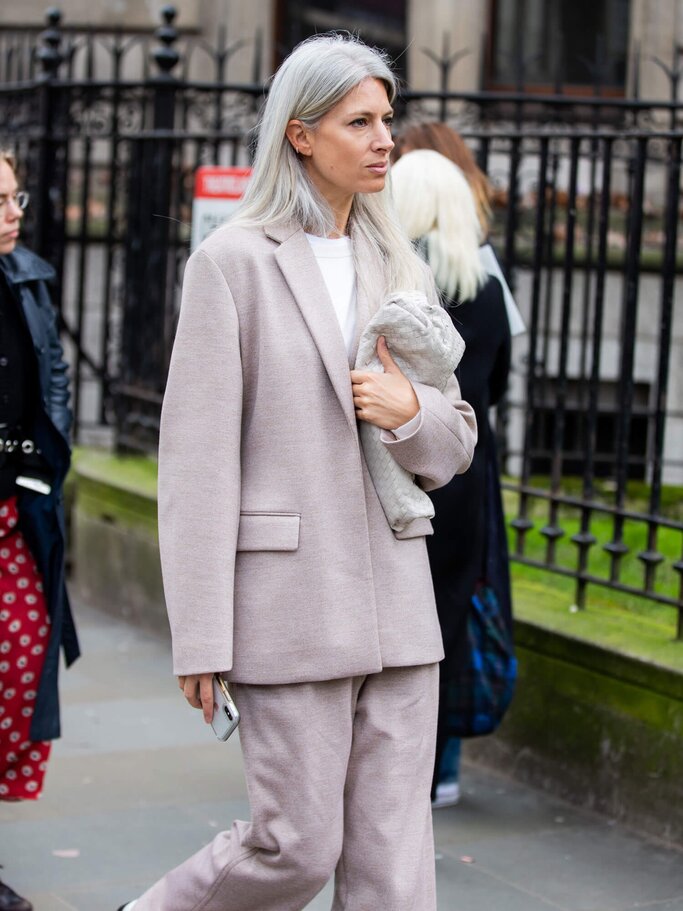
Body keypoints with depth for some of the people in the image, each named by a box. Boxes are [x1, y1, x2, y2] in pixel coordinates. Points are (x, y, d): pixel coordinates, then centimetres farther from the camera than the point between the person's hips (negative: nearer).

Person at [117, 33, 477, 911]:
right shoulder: (234, 261, -5)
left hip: (396, 601, 5)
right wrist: (201, 640, -11)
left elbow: (453, 445, 17)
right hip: (288, 602, -5)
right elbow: (198, 457, -8)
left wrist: (410, 410, -7)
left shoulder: (400, 268, 12)